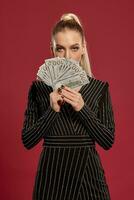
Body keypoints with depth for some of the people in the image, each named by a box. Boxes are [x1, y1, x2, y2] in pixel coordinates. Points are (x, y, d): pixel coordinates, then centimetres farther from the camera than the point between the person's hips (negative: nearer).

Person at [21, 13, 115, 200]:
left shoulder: (100, 88, -1)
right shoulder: (39, 87, -1)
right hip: (52, 174, 0)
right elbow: (27, 141, -4)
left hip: (88, 174, 0)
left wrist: (82, 108, -18)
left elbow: (108, 141, -6)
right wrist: (52, 110, -17)